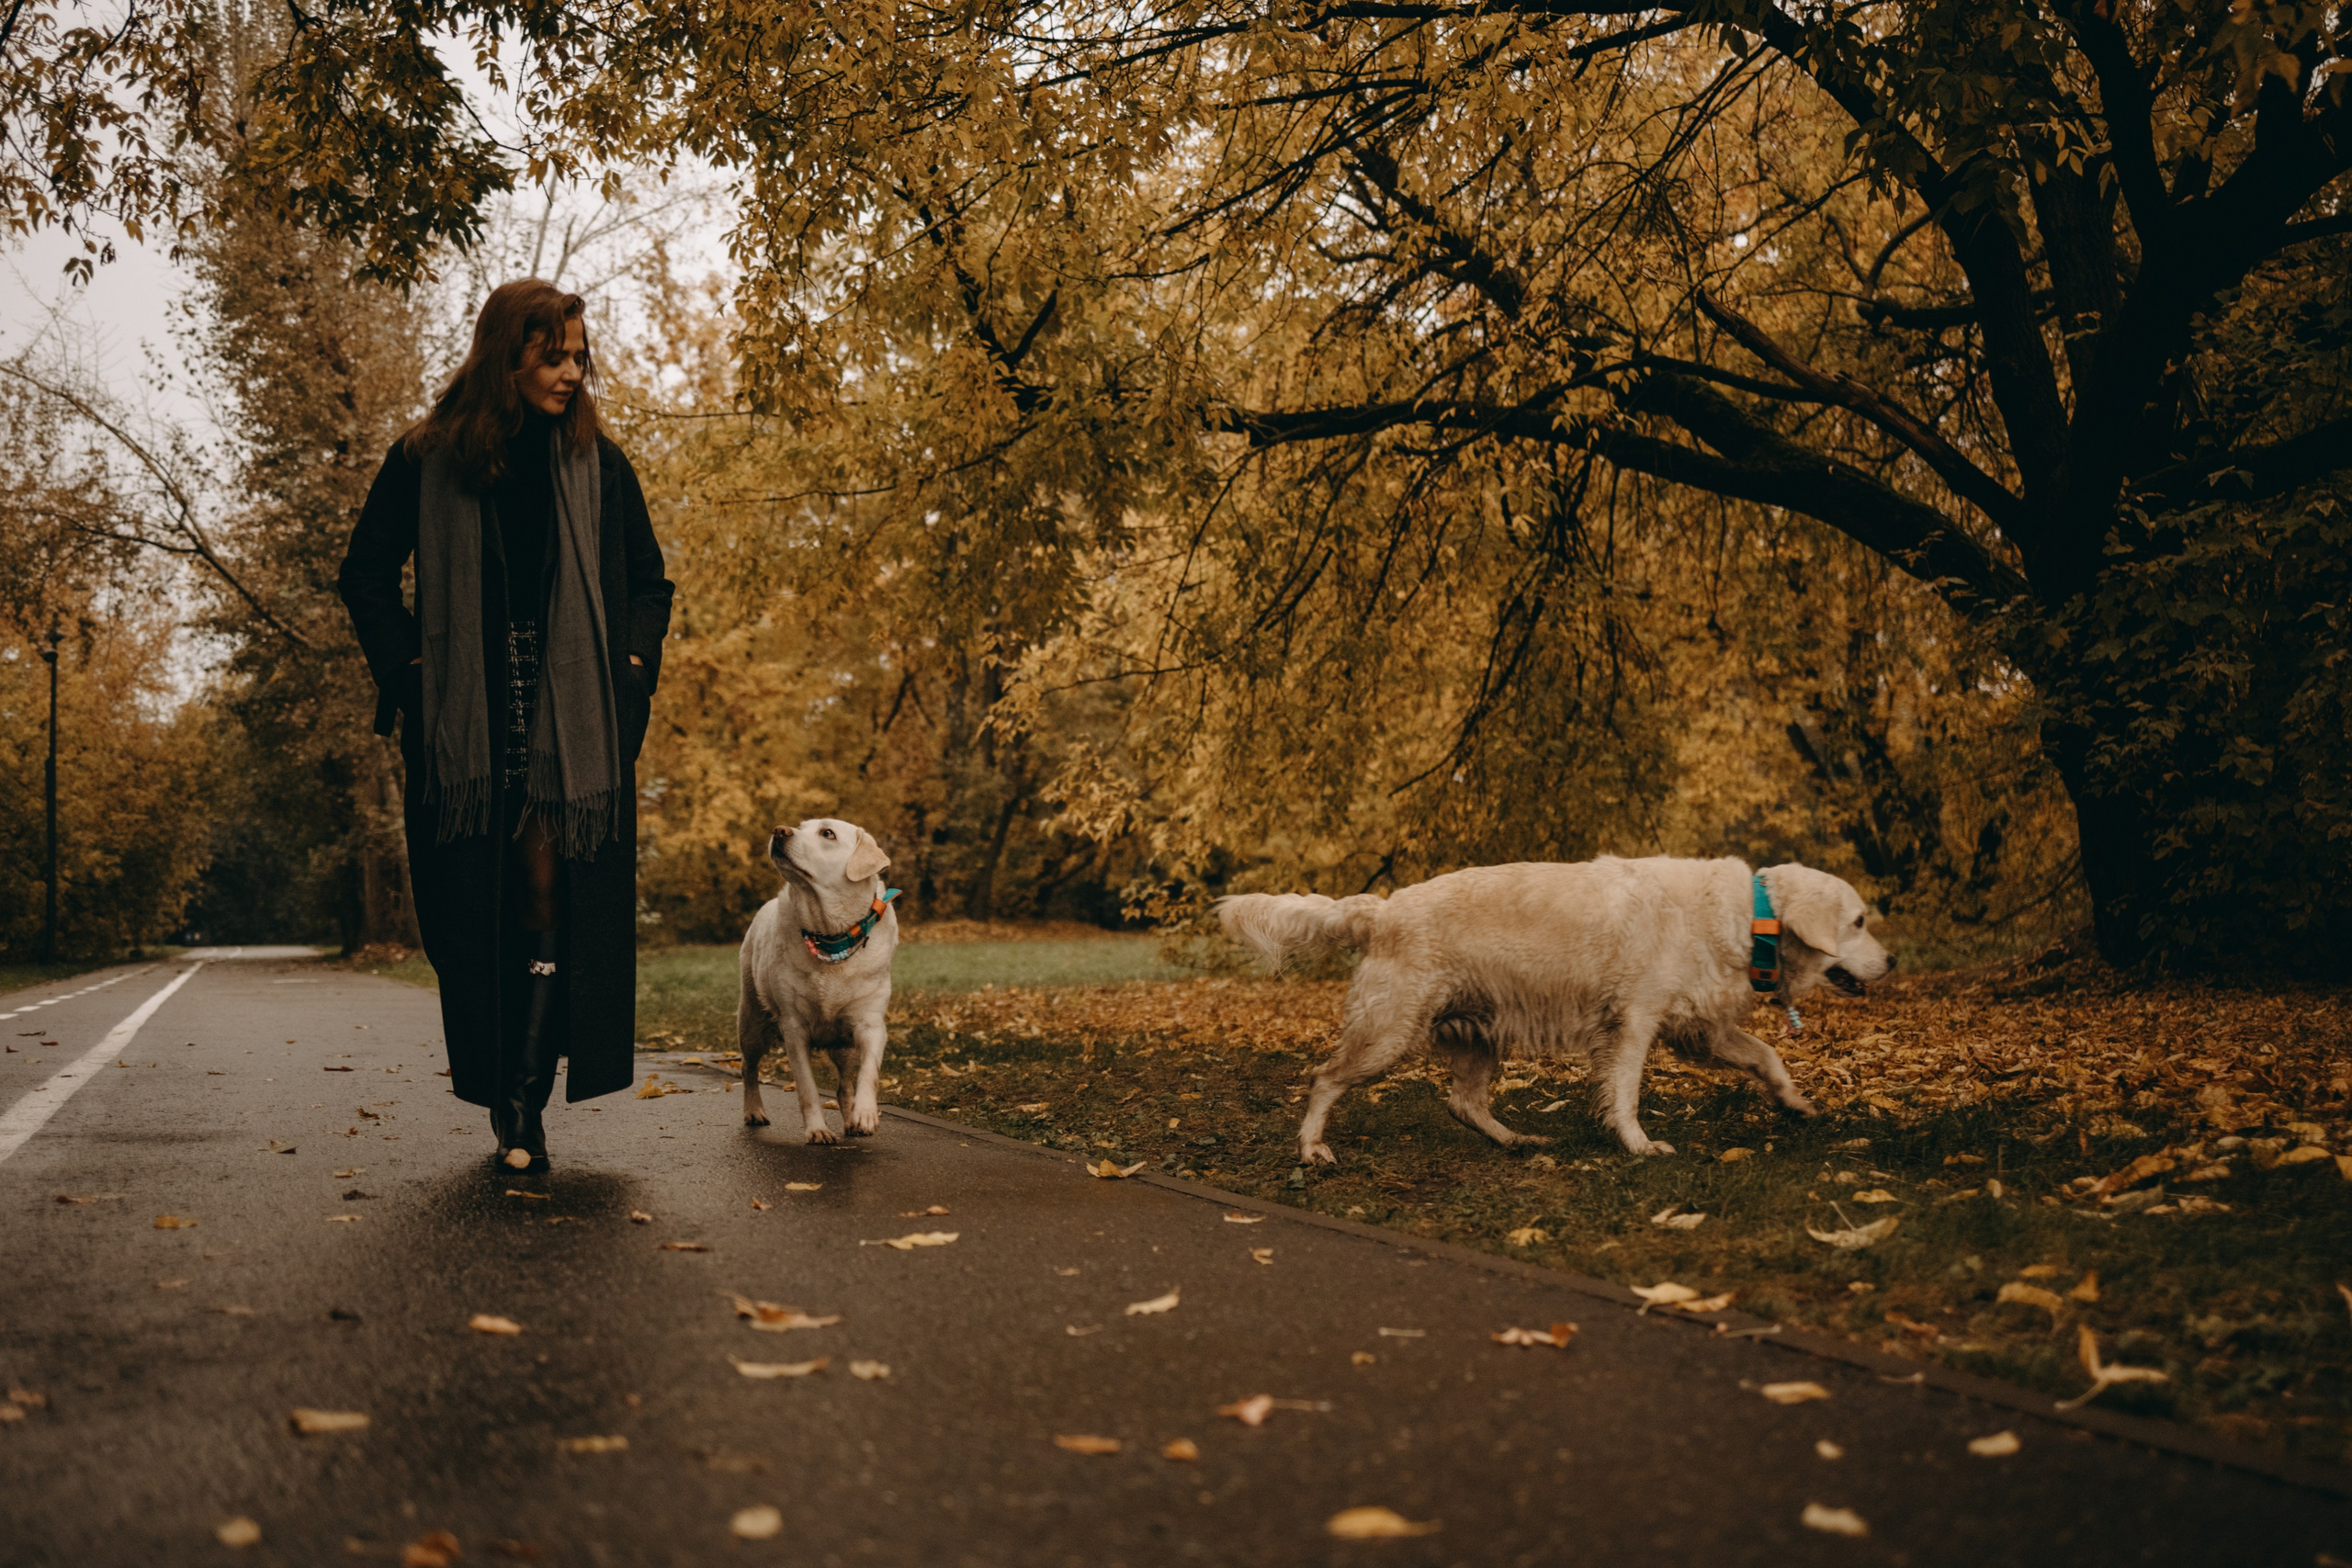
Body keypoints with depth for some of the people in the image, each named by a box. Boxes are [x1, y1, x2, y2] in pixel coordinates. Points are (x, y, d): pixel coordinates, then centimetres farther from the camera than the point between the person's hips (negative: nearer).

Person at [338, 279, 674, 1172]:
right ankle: (507, 1103, 9)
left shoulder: (597, 465, 9)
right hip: (464, 723, 0)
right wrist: (410, 671, 0)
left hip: (572, 722, 0)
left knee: (552, 900, -9)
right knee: (474, 914, -1)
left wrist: (628, 673, 2)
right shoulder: (427, 462, 5)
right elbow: (365, 576, 11)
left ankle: (523, 1103, -5)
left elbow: (649, 586, 15)